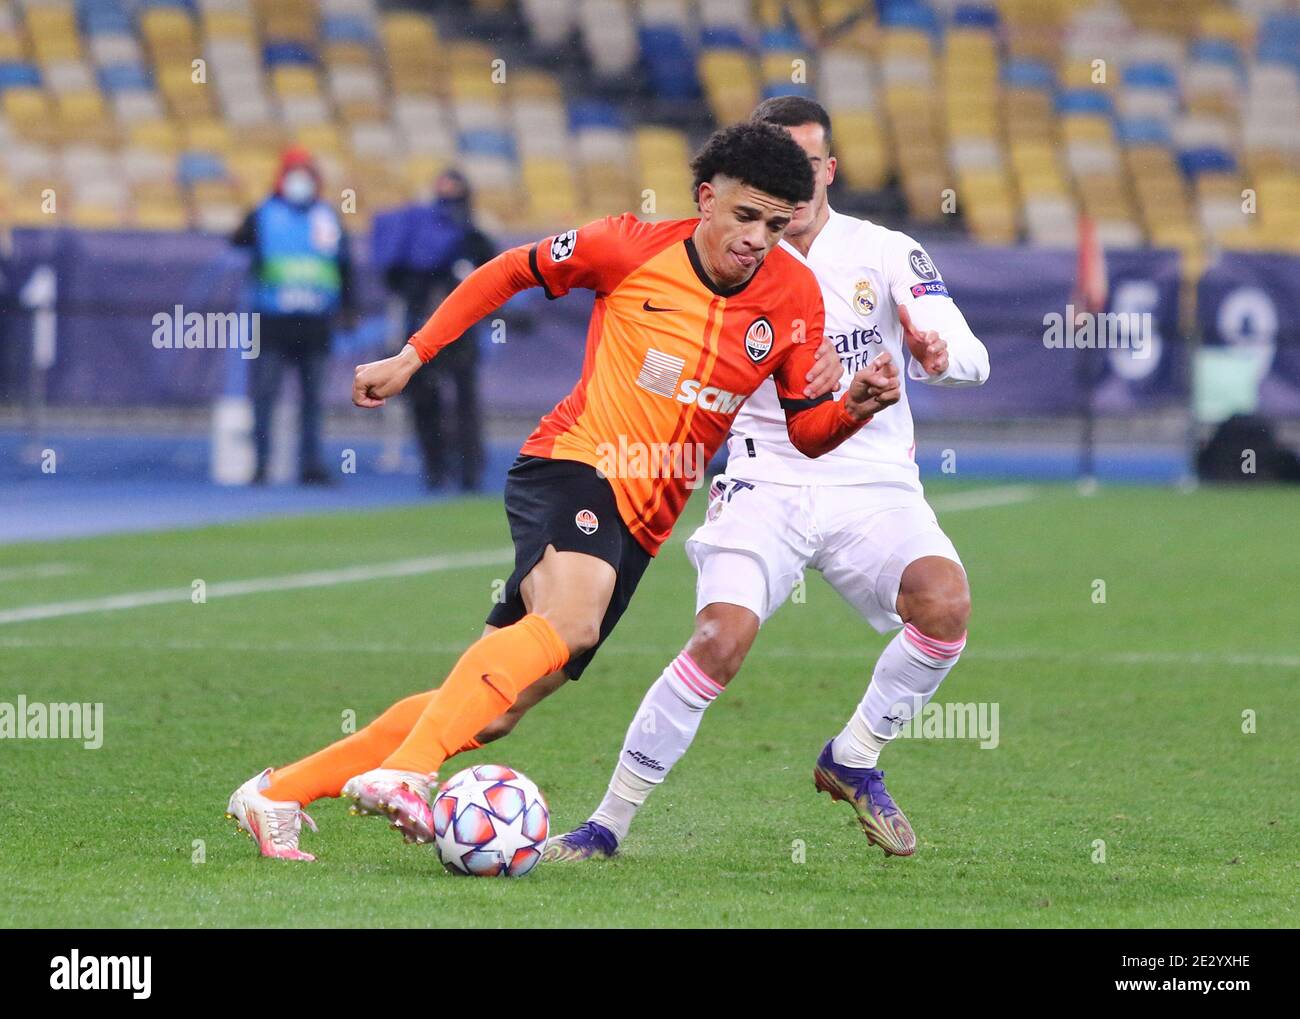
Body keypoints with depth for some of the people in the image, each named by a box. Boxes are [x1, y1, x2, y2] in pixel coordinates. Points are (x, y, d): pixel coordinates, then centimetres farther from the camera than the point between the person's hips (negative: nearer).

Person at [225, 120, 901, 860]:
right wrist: (411, 357, 9)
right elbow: (510, 272, 9)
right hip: (573, 467, -5)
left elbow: (806, 430, 9)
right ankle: (401, 773, -49)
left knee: (494, 706, 2)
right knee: (570, 620, -37)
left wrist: (856, 405, -13)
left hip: (640, 525, 5)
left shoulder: (794, 295, 4)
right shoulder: (632, 249, -5)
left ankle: (281, 793, 10)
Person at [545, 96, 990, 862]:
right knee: (722, 639, -24)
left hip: (873, 484, 1)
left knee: (946, 600, -27)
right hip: (767, 481, -1)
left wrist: (938, 352, -31)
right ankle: (610, 822, -12)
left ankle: (854, 760, -2)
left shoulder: (885, 253, 4)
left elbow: (972, 358, -7)